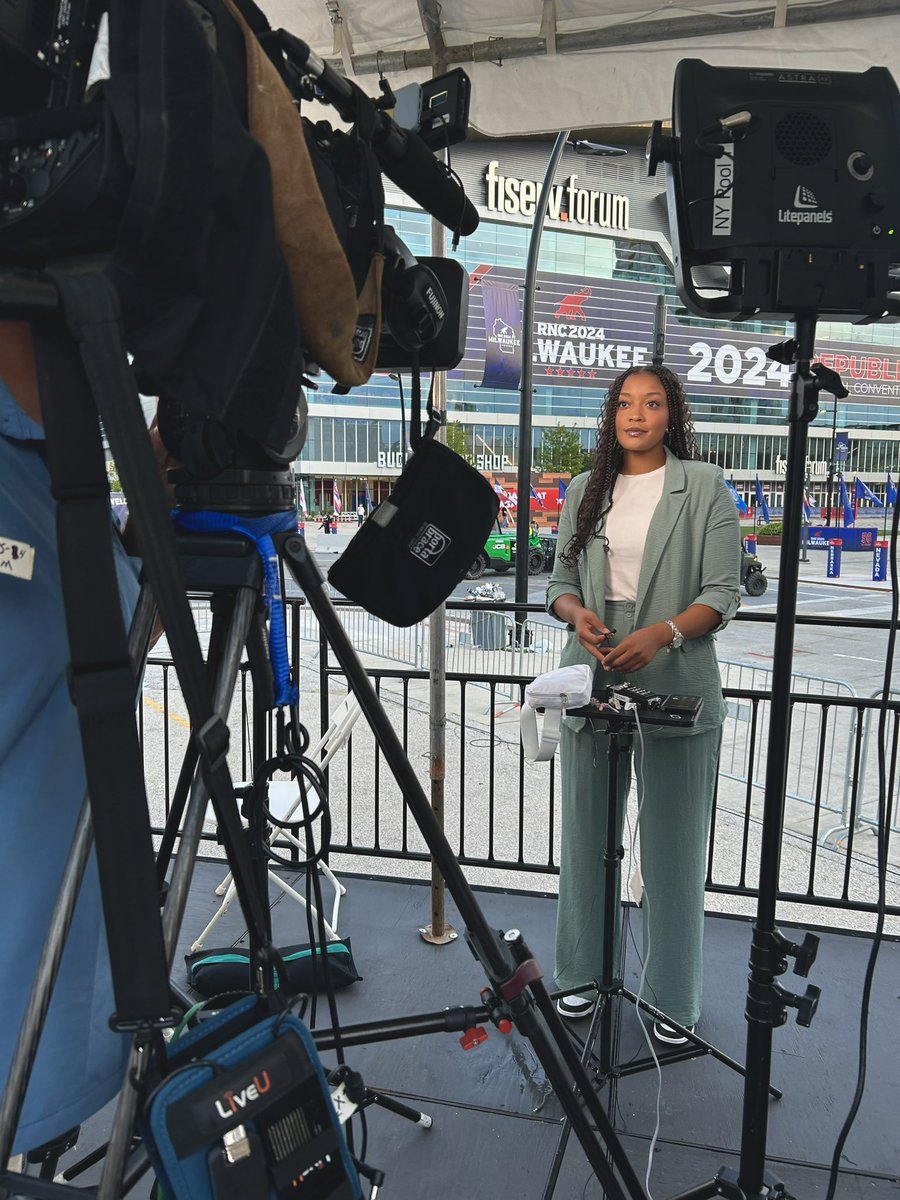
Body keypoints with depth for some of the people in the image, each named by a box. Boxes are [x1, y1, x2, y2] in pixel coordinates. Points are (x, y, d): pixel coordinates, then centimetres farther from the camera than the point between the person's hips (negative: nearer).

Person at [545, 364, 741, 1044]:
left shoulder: (704, 486, 0)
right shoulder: (586, 489, 12)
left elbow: (723, 593, -5)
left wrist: (661, 633, -21)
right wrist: (578, 613, -9)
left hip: (676, 688, -3)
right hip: (593, 680, 4)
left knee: (673, 847, 5)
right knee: (587, 835, 13)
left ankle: (674, 999, 24)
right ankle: (583, 974, 32)